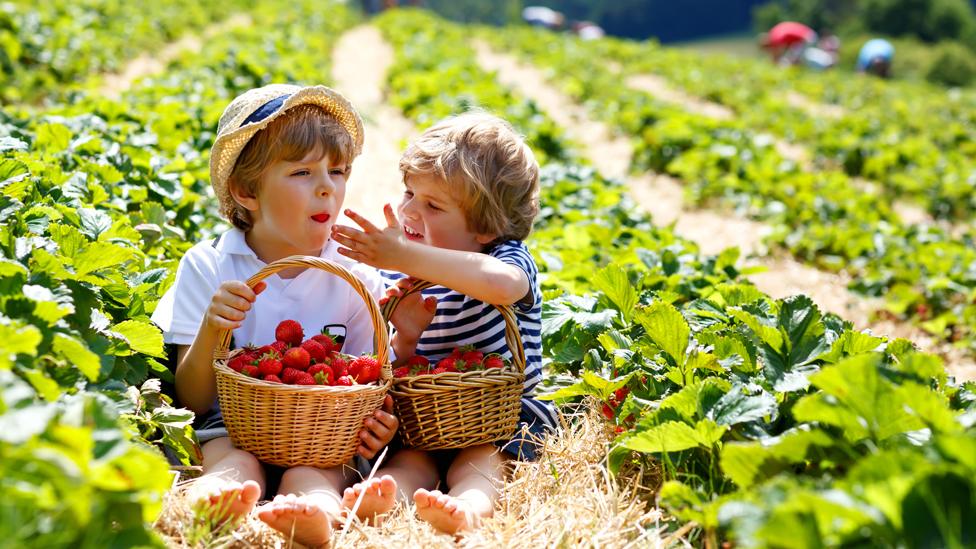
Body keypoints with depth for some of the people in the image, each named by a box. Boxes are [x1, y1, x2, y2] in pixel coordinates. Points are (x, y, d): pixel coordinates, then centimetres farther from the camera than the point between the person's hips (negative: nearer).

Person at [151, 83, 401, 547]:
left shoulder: (357, 282, 5)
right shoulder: (208, 268, 3)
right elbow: (192, 400, 0)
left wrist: (375, 425, -17)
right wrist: (210, 332, -20)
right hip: (231, 429, 0)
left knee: (313, 472, -34)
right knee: (234, 463, -34)